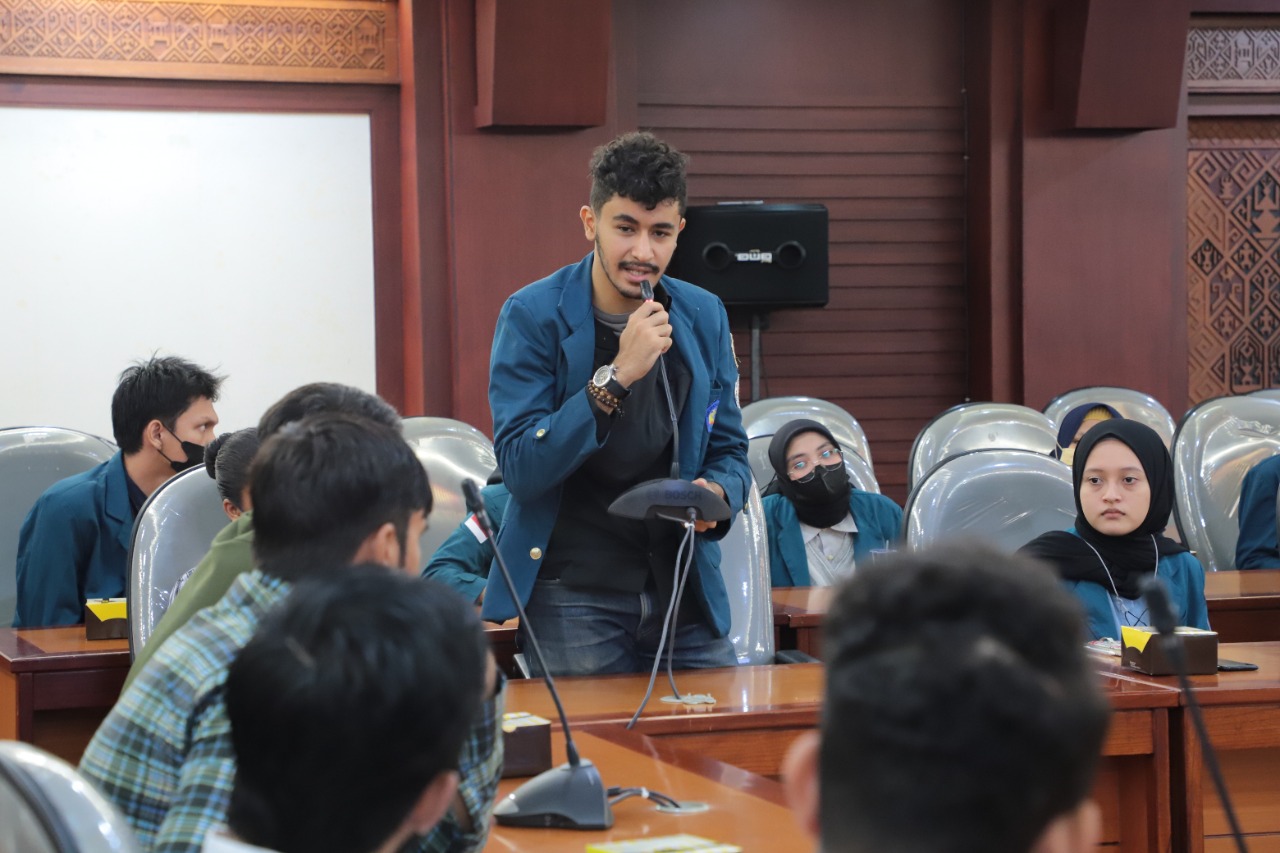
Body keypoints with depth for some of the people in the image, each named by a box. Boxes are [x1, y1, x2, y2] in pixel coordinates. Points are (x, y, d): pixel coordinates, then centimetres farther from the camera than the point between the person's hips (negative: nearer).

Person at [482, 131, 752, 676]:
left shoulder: (703, 317, 6)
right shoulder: (533, 316, -8)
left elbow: (729, 454, 13)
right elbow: (521, 469, -15)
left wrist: (718, 494, -11)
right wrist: (616, 376, -24)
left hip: (684, 588, 4)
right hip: (572, 597, -4)